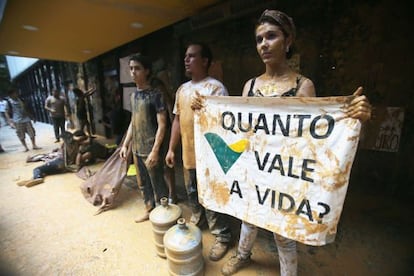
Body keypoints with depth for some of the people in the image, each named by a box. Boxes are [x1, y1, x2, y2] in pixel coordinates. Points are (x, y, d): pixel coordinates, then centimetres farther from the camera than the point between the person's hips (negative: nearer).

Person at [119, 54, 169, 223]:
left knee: (157, 184, 5)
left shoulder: (155, 95, -12)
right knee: (143, 183, 19)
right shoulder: (134, 95, 11)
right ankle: (149, 210, 38)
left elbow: (162, 125, -16)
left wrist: (155, 151, -20)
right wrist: (125, 145, 14)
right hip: (136, 150, 8)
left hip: (150, 150, -8)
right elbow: (133, 123, 16)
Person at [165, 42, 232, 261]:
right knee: (192, 193, 23)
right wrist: (171, 149, 12)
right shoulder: (182, 89, 11)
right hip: (188, 154, 7)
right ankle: (196, 221, 49)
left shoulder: (215, 87, -12)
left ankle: (222, 236, 28)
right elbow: (177, 120, 13)